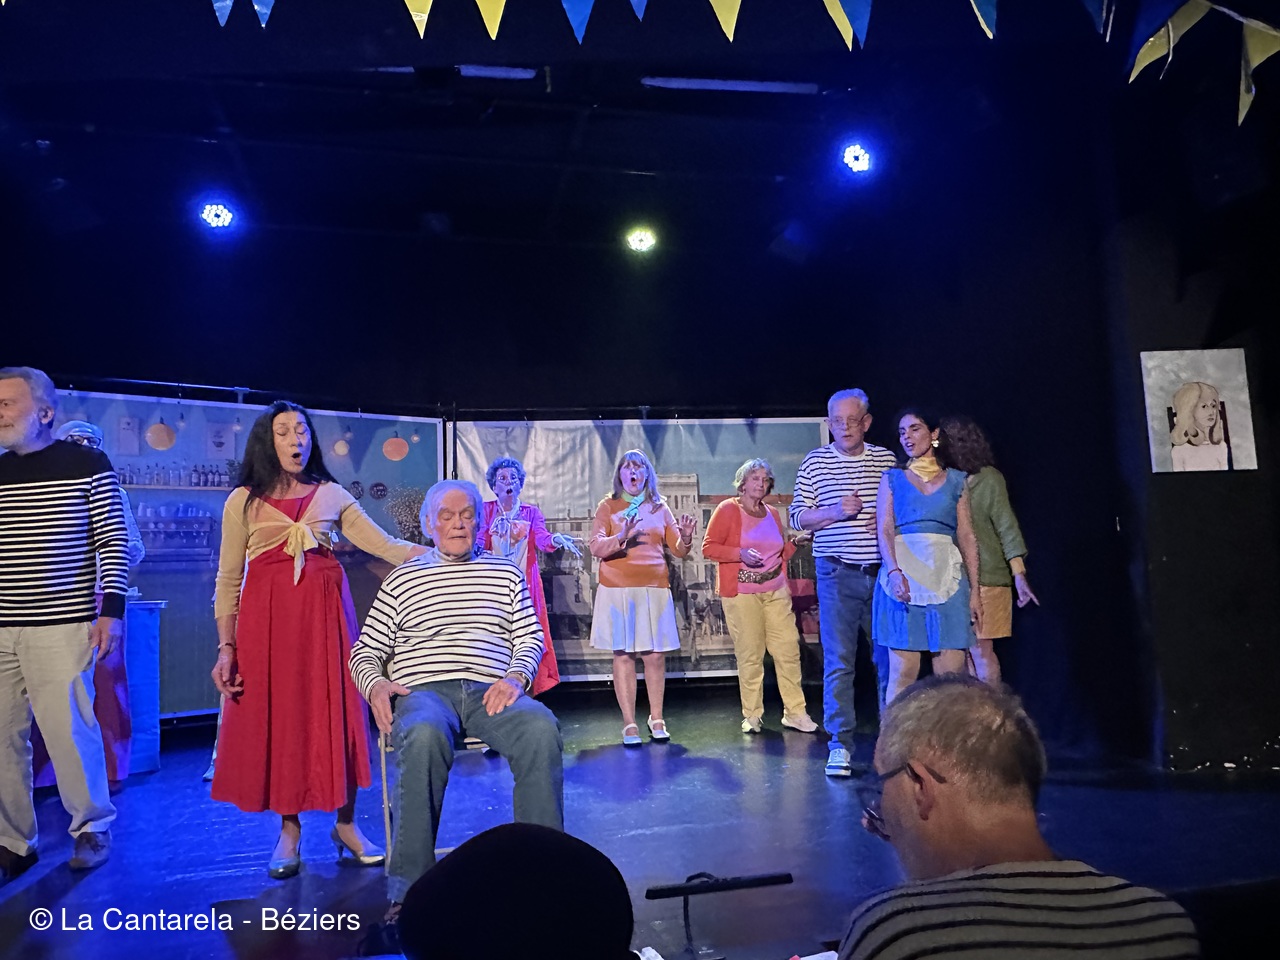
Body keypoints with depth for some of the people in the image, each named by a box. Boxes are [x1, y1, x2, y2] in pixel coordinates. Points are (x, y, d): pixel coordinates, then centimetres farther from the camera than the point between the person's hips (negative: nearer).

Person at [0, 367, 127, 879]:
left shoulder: (88, 464, -1)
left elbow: (114, 541, -3)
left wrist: (111, 610, -11)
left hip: (62, 629, -4)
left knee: (70, 730, -3)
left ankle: (92, 827, 17)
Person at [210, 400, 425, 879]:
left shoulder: (332, 495, 8)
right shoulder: (244, 501, 6)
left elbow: (387, 546, 1)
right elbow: (227, 580, 6)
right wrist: (226, 647, -1)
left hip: (324, 613, 1)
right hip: (267, 617, 0)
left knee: (336, 711, 1)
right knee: (276, 716, 2)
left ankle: (346, 824, 17)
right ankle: (289, 830, 19)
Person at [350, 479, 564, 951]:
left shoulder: (506, 573, 22)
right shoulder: (402, 579, 19)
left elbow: (530, 637, 17)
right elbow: (365, 652, 17)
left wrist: (516, 676, -4)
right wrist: (375, 685, -5)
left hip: (492, 692, 1)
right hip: (424, 689, -1)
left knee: (542, 730, -33)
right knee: (424, 737, -39)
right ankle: (406, 898, -34)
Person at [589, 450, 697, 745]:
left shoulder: (659, 508, 14)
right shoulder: (608, 506, 6)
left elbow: (679, 550, 13)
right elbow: (596, 548, -6)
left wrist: (686, 536, -9)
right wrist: (620, 537, -25)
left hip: (655, 589, 2)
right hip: (617, 590, -2)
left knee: (655, 654, 2)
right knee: (623, 654, -2)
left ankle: (656, 718, 15)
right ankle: (629, 723, 5)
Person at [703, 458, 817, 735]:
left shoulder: (773, 514, 17)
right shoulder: (728, 509, 0)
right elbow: (709, 547, -5)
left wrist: (794, 542, 7)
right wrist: (740, 553, -17)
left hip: (776, 592, 5)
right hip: (741, 594, -5)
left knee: (789, 649, 0)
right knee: (750, 655, -2)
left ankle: (795, 712, 9)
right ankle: (752, 715, 10)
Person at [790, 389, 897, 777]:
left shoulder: (887, 460, 9)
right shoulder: (814, 462, 4)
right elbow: (797, 517, 3)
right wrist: (835, 512, -13)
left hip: (883, 573, 2)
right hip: (837, 574, -2)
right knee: (838, 661, -2)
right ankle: (840, 745, 6)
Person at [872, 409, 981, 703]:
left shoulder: (955, 480, 13)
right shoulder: (892, 478, 11)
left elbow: (967, 537, 10)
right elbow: (885, 530, 1)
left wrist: (975, 590, 3)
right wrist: (894, 573, -16)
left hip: (946, 577, 1)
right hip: (903, 576, -1)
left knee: (952, 674, -3)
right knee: (903, 670, -3)